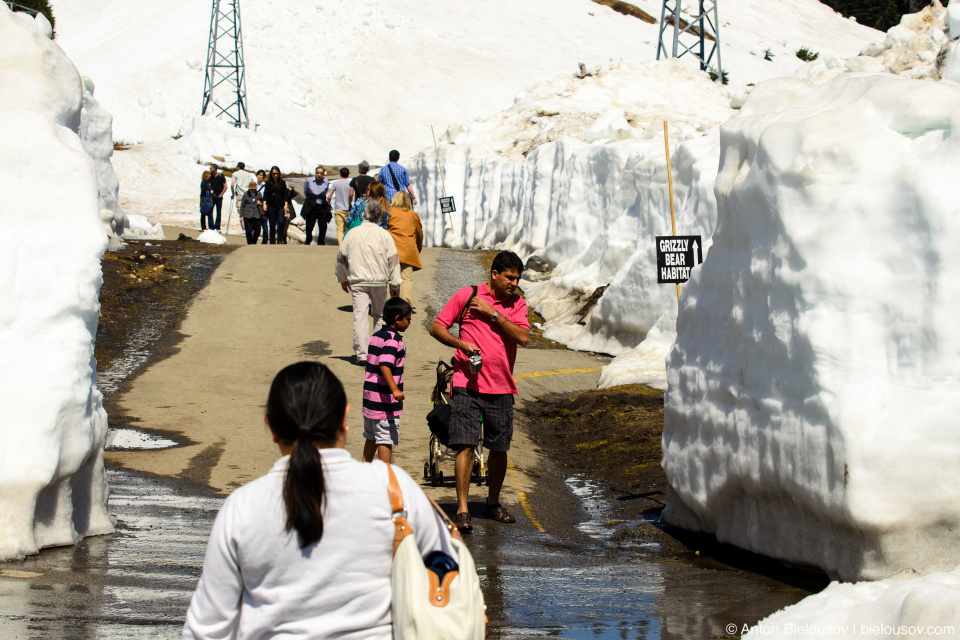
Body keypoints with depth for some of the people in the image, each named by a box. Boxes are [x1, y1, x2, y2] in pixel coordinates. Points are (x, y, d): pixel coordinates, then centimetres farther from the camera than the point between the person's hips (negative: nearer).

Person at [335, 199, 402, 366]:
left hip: (357, 282, 0)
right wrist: (396, 284, 3)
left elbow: (341, 258, 10)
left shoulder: (353, 234, 1)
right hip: (379, 281, 0)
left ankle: (361, 354, -11)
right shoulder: (384, 235, -3)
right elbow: (393, 261, -3)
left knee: (359, 316, -3)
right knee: (380, 316, 15)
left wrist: (343, 279, 25)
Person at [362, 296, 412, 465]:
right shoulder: (392, 339, -15)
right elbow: (384, 365, -27)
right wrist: (395, 389, -36)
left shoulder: (376, 336, 12)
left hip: (370, 396, 9)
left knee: (371, 437, 19)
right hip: (385, 400, -9)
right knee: (386, 439, -4)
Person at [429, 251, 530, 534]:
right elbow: (437, 327, 3)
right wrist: (462, 344, -12)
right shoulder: (467, 296, 1)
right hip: (468, 384, -3)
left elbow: (522, 337, -8)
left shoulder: (517, 303, 8)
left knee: (499, 449, 8)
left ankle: (493, 503, 27)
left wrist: (493, 312, -11)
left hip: (501, 388, 3)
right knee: (465, 445, -10)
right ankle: (462, 510, -9)